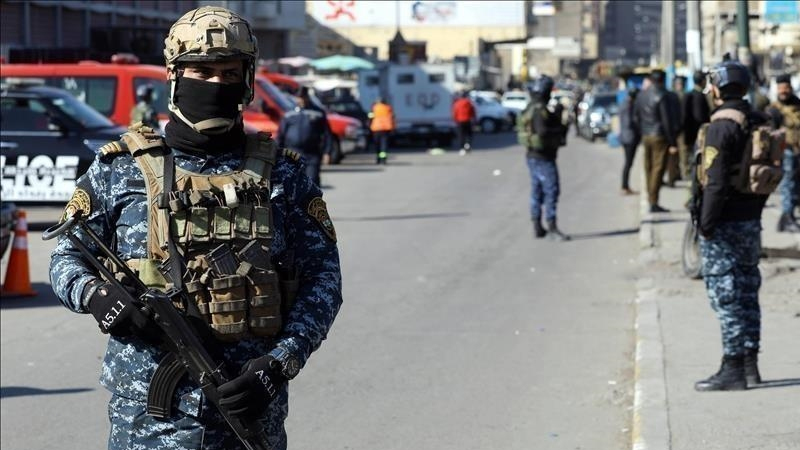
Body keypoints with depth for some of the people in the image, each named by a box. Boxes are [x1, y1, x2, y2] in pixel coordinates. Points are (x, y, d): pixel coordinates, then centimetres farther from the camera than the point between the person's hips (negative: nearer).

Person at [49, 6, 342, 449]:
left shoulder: (281, 175, 7)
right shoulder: (120, 168, 5)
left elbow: (322, 276, 5)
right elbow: (66, 258, 10)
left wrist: (281, 361, -9)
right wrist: (95, 293, -13)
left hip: (249, 405, 1)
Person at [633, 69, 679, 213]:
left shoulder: (641, 96, 7)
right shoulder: (661, 96, -14)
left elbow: (636, 118, 14)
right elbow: (667, 121, -14)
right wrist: (672, 142, -11)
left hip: (646, 136, 7)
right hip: (659, 136, -7)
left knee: (649, 168, 13)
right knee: (658, 169, -6)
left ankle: (651, 199, 18)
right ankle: (654, 203, -10)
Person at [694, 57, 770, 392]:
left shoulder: (721, 125, -18)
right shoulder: (758, 122, 9)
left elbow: (717, 181, -22)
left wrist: (706, 224, -17)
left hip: (724, 226, -8)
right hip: (751, 222, 8)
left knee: (726, 297, -4)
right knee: (747, 293, 14)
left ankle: (733, 369, -2)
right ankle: (750, 364, 19)